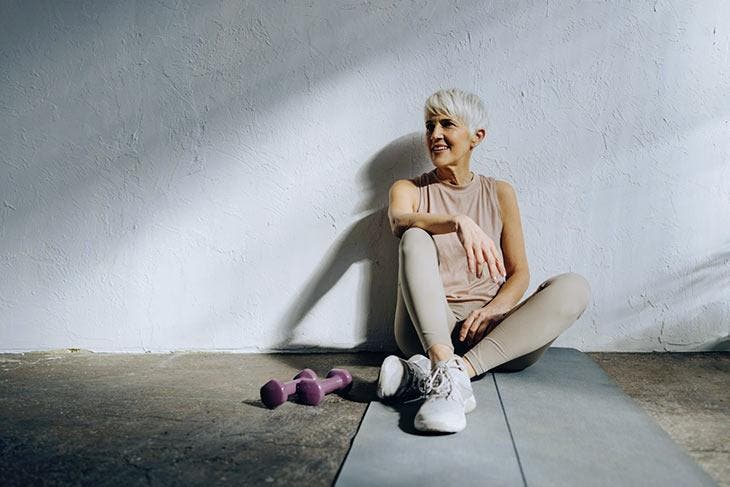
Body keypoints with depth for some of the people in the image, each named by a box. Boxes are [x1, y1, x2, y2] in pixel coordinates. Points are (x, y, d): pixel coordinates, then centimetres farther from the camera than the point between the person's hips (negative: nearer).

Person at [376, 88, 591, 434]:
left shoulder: (499, 193, 13)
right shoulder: (408, 190, 9)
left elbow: (519, 273, 7)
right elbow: (400, 221, -17)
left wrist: (494, 308, -15)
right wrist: (458, 222, -36)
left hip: (489, 329, 2)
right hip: (429, 329, -2)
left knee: (573, 286, -22)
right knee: (416, 239, -26)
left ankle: (445, 370, -38)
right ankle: (449, 375, -47)